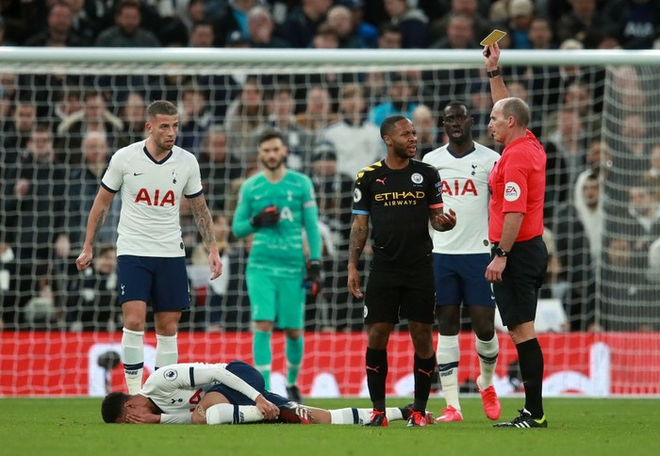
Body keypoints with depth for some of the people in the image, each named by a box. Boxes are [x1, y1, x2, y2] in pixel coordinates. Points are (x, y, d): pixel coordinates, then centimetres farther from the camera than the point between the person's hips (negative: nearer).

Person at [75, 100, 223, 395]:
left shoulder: (187, 162, 0)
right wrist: (87, 247, 4)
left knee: (168, 327, 3)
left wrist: (212, 250, 4)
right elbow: (102, 203, 4)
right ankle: (134, 394, -10)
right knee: (134, 321, -16)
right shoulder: (124, 158, -6)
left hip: (171, 254, 3)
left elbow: (200, 209, 11)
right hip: (132, 252, -3)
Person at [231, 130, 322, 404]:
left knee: (294, 331, 5)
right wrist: (256, 221, -13)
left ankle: (291, 382, 30)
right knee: (263, 325, -13)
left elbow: (312, 227, 4)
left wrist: (315, 266, -2)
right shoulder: (250, 187, 4)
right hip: (261, 267, 0)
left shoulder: (301, 184, 2)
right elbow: (237, 228, 9)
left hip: (292, 268, 0)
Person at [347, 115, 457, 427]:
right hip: (383, 269, 0)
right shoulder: (368, 177, 4)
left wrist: (445, 222, -15)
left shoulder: (427, 174, 5)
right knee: (376, 337, -3)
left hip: (420, 269, 0)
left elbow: (435, 217, 9)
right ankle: (378, 410, 6)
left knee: (422, 337, -1)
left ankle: (419, 410, 7)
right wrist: (352, 267, 1)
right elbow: (359, 225, 7)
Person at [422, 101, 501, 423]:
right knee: (447, 328, -1)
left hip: (479, 252, -2)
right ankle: (452, 405, -1)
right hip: (441, 254, 2)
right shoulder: (430, 162, 9)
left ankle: (487, 383, 27)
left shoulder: (490, 160, 2)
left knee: (484, 326, -3)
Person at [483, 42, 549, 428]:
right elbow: (509, 108, 30)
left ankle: (534, 413, -12)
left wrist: (501, 255, -22)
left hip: (518, 251, -10)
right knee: (523, 329, 9)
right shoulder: (532, 146, 11)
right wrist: (494, 71, 32)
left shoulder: (516, 158, -16)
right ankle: (533, 411, 8)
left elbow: (515, 212, -22)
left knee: (521, 329, -10)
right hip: (532, 248, 10)